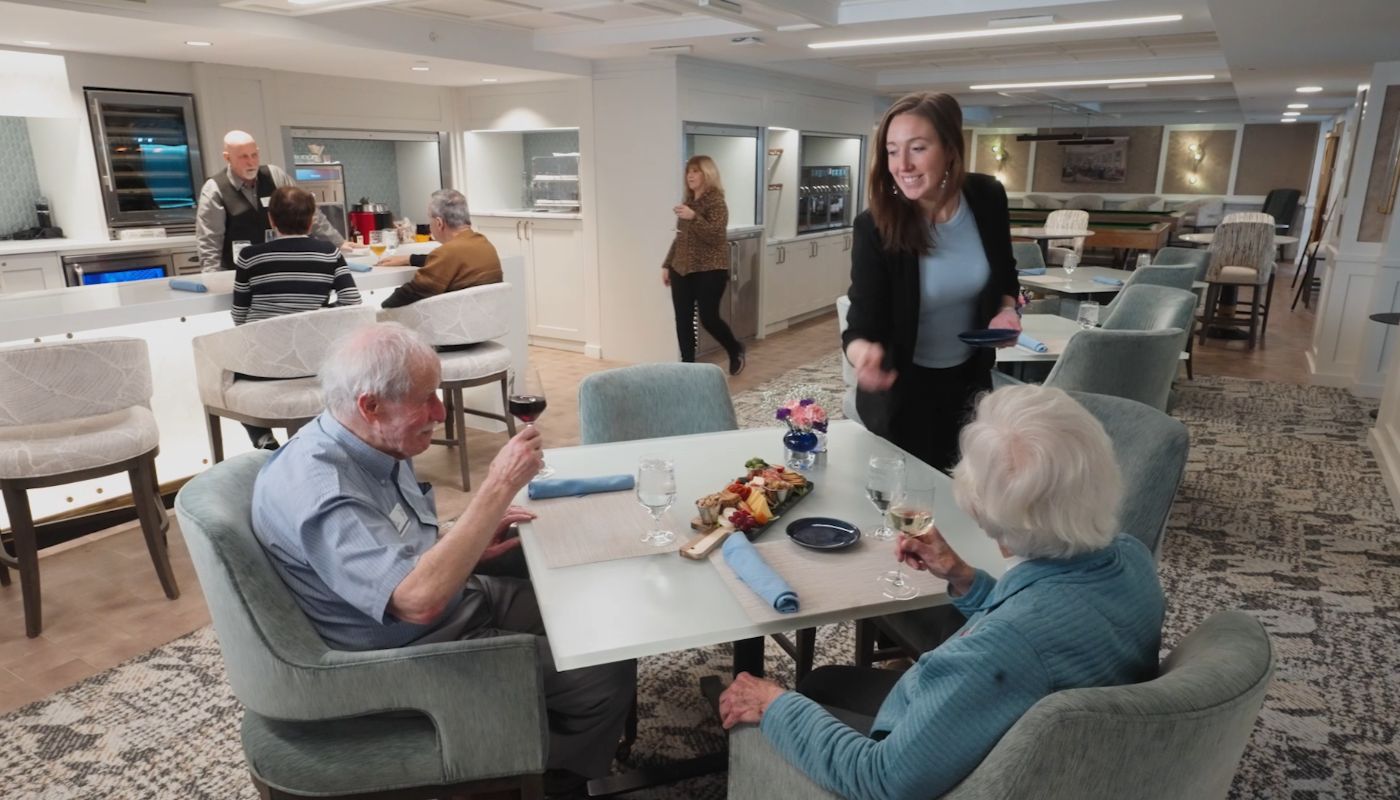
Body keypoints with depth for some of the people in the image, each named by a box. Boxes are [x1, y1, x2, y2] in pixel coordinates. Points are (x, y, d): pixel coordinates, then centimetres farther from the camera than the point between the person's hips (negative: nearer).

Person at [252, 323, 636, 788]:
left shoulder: (372, 443, -1)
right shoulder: (317, 489, -31)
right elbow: (420, 599, -41)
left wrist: (470, 545, -1)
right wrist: (500, 485, -36)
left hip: (462, 600, 9)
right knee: (607, 676, -12)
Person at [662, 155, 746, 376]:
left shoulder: (716, 202, -9)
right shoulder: (687, 201, 13)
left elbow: (715, 236, -21)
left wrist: (694, 217, -31)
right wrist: (666, 265, 16)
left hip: (709, 271, -7)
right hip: (682, 270, 7)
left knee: (708, 318, -4)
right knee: (683, 320, 3)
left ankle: (736, 351, 22)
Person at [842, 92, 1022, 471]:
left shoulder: (988, 198, -14)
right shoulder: (875, 226, -25)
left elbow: (1004, 273, 4)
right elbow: (862, 322, -27)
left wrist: (1007, 309, -16)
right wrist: (864, 352, -50)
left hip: (969, 376, 4)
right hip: (899, 388, -3)